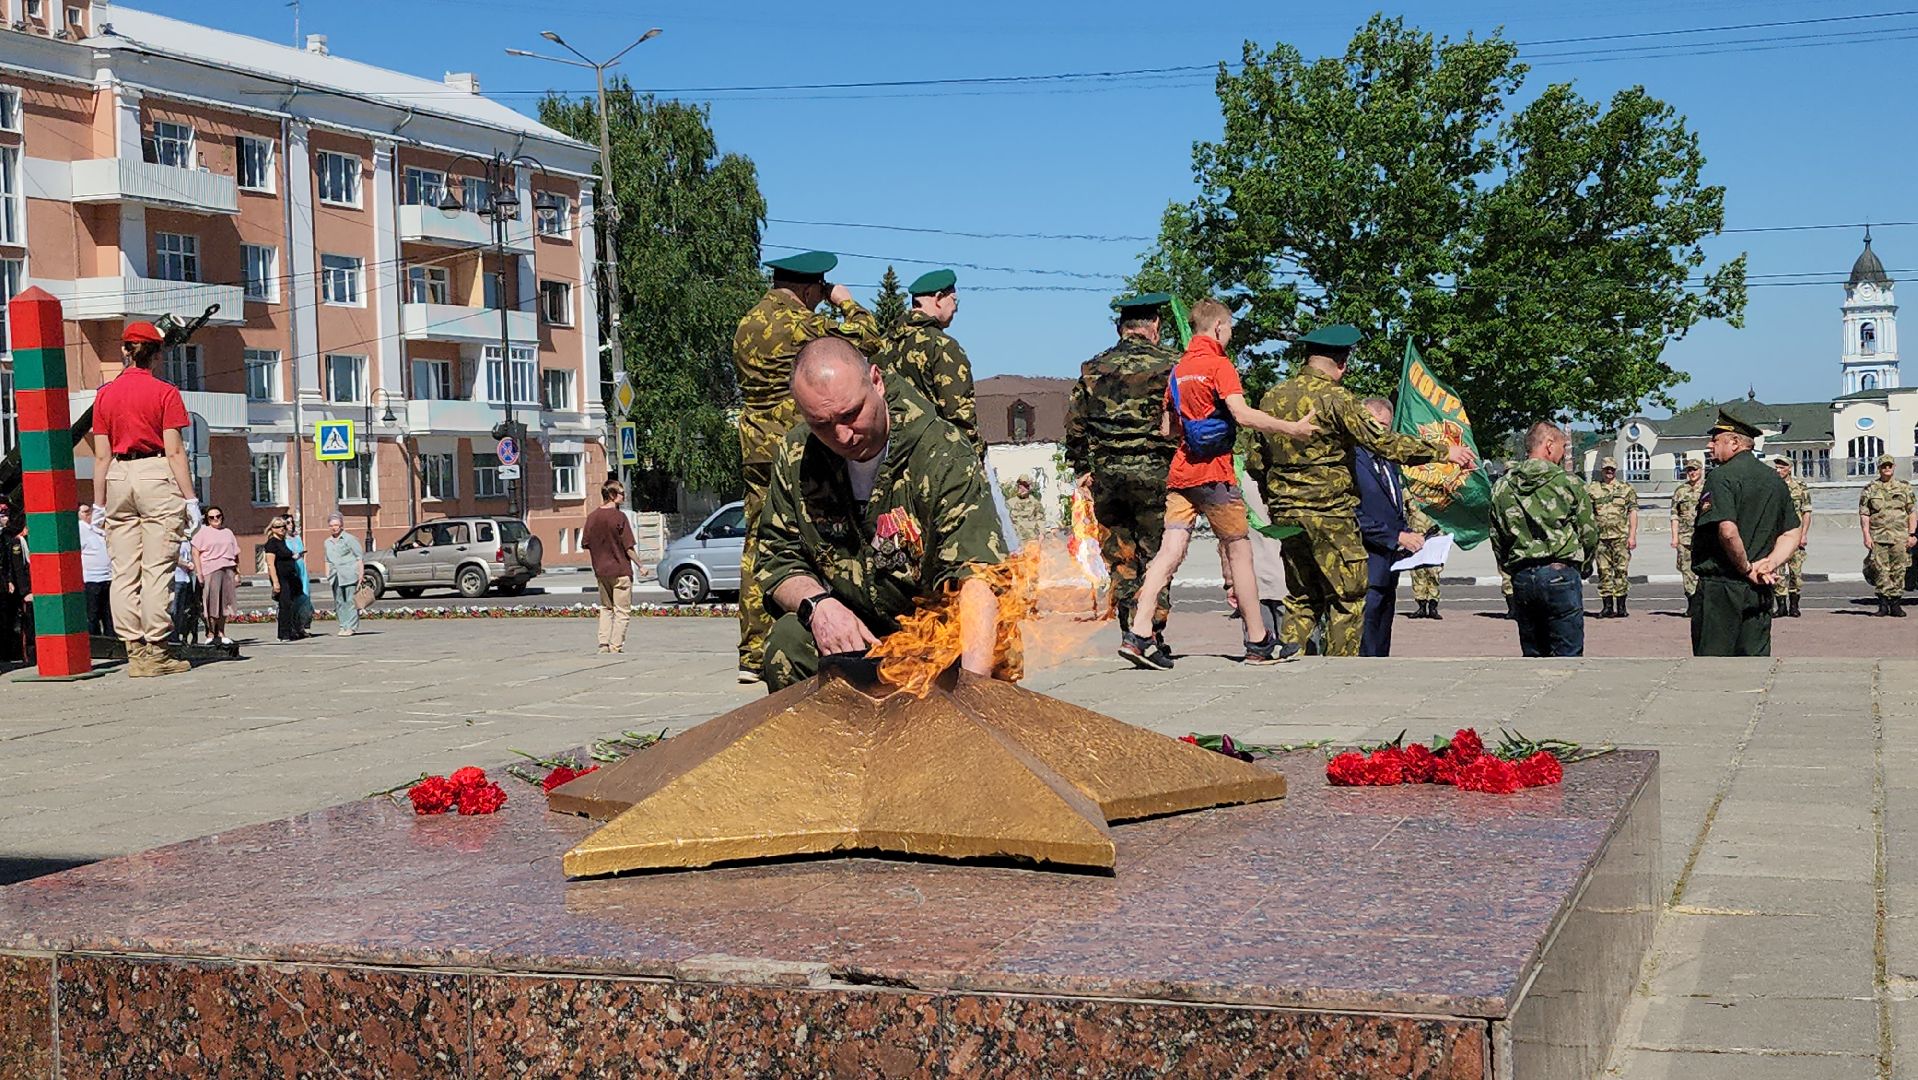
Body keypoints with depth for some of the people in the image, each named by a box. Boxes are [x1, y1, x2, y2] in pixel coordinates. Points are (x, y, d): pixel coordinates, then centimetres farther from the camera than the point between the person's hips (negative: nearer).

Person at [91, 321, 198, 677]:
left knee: (124, 572, 5)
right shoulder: (165, 393, -3)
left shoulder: (104, 395, 8)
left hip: (117, 478, 4)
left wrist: (99, 503, 10)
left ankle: (135, 653, 6)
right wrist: (190, 498, -6)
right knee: (157, 568, -4)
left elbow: (102, 456, 7)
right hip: (157, 476, -4)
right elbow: (175, 452, -8)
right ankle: (156, 653, -6)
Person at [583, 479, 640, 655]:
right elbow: (629, 547, -14)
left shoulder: (592, 517, 2)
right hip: (620, 571, -5)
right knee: (622, 611, 2)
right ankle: (616, 647, -1)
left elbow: (585, 544, 7)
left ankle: (604, 644, 13)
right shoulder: (619, 516, -14)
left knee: (605, 608, 18)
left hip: (601, 571, 6)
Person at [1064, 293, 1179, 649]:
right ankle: (1151, 637, -3)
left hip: (1106, 473, 3)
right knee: (1156, 557, 3)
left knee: (1120, 560, 11)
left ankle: (1131, 635, 9)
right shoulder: (1170, 364, -2)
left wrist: (1082, 468, 18)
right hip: (1154, 471, -3)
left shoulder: (1094, 368, 9)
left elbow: (1074, 423, 10)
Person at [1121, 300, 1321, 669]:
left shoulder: (1178, 370, 15)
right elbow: (1242, 414, -20)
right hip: (1213, 473, -6)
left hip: (1180, 473, 6)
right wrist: (1292, 429, -20)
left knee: (1170, 551, -3)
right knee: (1240, 552, 4)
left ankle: (1138, 634, -16)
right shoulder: (1218, 365, -7)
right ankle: (1258, 643, 10)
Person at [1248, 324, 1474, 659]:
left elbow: (1255, 461, 15)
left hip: (1284, 513, 6)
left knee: (1303, 594, 16)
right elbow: (1383, 442, -15)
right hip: (1329, 512, -6)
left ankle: (1288, 645, -4)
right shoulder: (1335, 398, -12)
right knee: (1347, 596, 3)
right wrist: (1443, 452, -8)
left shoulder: (1272, 397, 8)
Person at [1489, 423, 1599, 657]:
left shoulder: (1501, 487, 8)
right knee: (1567, 655, -1)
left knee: (1532, 655, 11)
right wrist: (1582, 569, 16)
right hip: (1561, 575, -4)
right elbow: (1589, 534, 1)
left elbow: (1497, 541, 9)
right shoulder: (1569, 482, -3)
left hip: (1521, 578, 4)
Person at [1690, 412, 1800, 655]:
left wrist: (1748, 569, -12)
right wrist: (1769, 564, 0)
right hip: (1759, 591, 8)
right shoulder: (1775, 480, 14)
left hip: (1720, 587, -8)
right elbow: (1791, 535, 14)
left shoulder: (1722, 476, -11)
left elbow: (1728, 532, -24)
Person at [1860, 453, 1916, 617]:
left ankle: (1896, 604, 6)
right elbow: (1864, 514, 4)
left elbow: (1912, 512, 10)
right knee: (1881, 571, -4)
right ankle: (1883, 605, 0)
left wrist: (1911, 534, 1)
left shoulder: (1904, 488, 10)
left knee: (1898, 571, 0)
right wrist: (1866, 535, -6)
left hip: (1899, 536, 1)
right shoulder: (1870, 490, 7)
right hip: (1878, 536, -1)